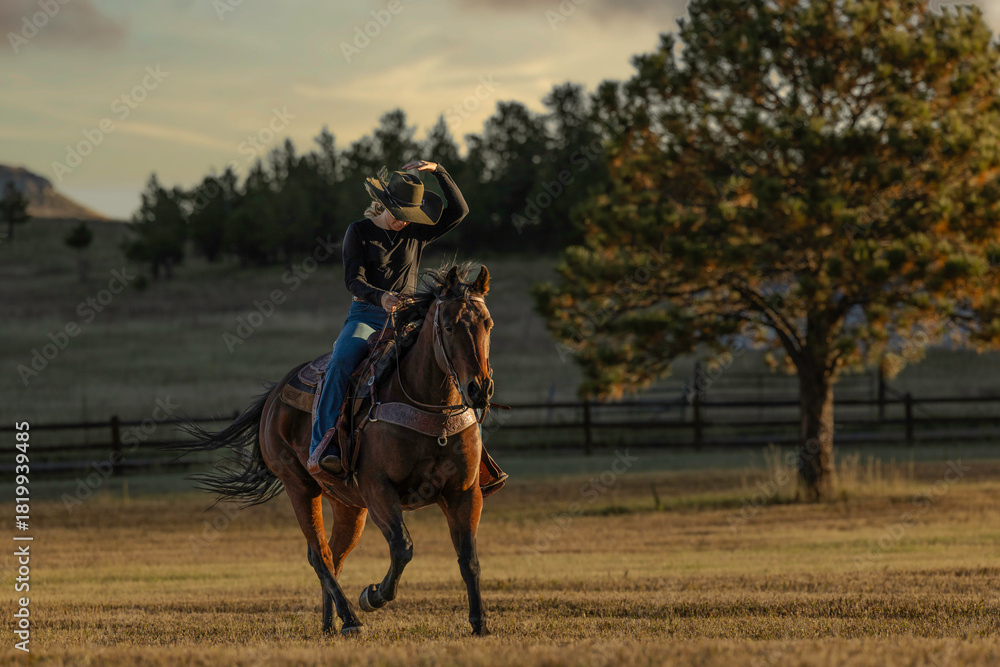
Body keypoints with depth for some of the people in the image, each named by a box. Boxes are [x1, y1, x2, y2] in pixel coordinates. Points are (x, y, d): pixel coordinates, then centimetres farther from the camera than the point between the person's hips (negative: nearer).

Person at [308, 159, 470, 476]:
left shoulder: (417, 233, 10)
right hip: (365, 316, -3)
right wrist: (380, 297, -29)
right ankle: (323, 443, -41)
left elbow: (459, 210, 1)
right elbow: (353, 279, -9)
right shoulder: (360, 232, 2)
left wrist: (438, 171, -9)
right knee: (341, 362, -35)